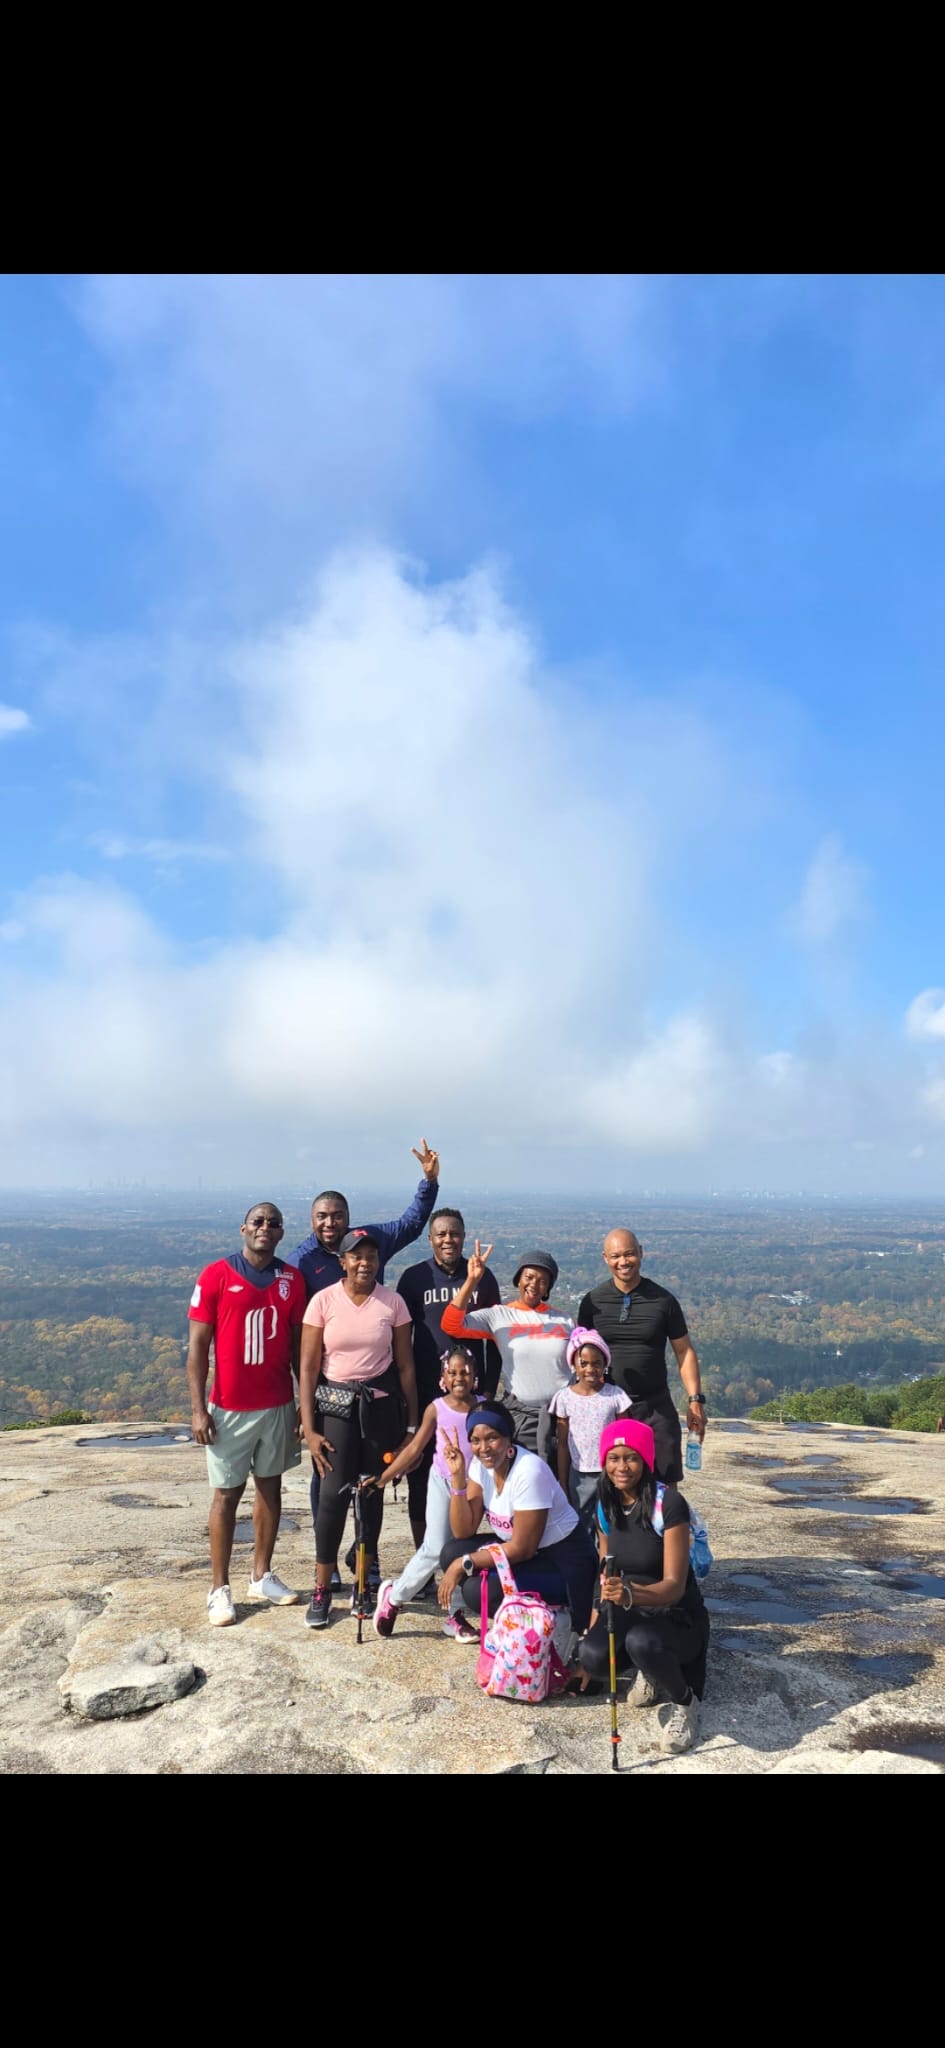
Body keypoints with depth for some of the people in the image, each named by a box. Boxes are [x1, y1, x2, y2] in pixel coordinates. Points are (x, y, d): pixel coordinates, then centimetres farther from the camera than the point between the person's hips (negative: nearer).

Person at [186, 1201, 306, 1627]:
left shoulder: (292, 1280, 1)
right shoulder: (216, 1276, -9)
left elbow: (298, 1344, 7)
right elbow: (197, 1345, -7)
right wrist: (198, 1408, -11)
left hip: (279, 1406, 4)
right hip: (229, 1408, -4)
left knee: (271, 1487, 13)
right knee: (227, 1494, 4)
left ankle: (262, 1576, 26)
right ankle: (220, 1589, 14)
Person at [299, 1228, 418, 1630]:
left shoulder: (393, 1302, -2)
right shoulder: (323, 1301, -5)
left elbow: (405, 1365, 3)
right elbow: (308, 1367, -3)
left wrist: (412, 1424, 3)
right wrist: (309, 1427, -7)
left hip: (380, 1404, 2)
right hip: (334, 1404, -1)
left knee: (372, 1493, 5)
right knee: (334, 1492, -10)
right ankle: (322, 1590, 3)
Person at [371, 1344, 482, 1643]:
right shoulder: (436, 1409, -8)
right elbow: (415, 1448, -5)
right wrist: (383, 1478, -8)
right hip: (443, 1483, -2)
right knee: (435, 1549, -8)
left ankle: (455, 1616, 18)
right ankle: (394, 1594, 12)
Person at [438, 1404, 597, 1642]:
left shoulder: (529, 1471, -25)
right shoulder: (479, 1465, -4)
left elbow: (523, 1548, -21)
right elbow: (463, 1531, -6)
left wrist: (463, 1564, -19)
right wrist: (457, 1476, -16)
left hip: (563, 1562, -8)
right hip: (521, 1550, 8)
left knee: (477, 1590, -22)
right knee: (452, 1552, -9)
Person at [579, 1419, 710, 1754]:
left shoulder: (668, 1504, -22)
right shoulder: (606, 1506, -2)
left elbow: (675, 1585, -25)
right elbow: (606, 1577, 7)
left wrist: (630, 1594, -44)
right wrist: (592, 1630, 0)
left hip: (677, 1615, -5)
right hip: (632, 1612, 5)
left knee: (641, 1641, -38)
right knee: (592, 1656, -27)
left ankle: (684, 1702, -5)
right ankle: (652, 1672, 8)